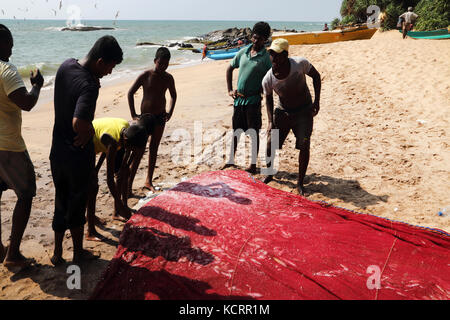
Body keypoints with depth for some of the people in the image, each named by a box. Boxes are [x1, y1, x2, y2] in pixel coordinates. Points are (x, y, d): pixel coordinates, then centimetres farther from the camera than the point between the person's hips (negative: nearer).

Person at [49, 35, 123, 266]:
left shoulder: (66, 65, -2)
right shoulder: (89, 85, -27)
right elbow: (79, 123, -41)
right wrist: (88, 131, -19)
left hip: (57, 150, 7)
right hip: (78, 154, -7)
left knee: (61, 201, 19)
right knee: (77, 203, 12)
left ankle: (58, 253, 32)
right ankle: (79, 253, 31)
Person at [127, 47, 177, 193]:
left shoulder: (168, 78, 1)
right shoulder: (145, 76, -10)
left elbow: (173, 96, 17)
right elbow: (130, 93, -4)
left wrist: (170, 112, 5)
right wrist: (133, 115, -8)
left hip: (160, 117, 4)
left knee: (154, 149, 9)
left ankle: (148, 181, 18)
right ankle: (129, 183, -1)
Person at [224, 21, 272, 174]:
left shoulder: (266, 57, -7)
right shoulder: (243, 52, 7)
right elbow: (230, 69, 17)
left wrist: (260, 91, -14)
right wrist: (230, 90, 10)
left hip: (253, 100, -5)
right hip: (238, 98, 5)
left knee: (254, 133, 2)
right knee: (236, 130, 15)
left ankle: (253, 165, 12)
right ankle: (231, 160, 30)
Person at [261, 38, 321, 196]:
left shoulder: (300, 64, -24)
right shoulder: (268, 80, -19)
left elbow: (316, 76, -4)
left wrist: (317, 101, -9)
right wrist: (271, 121, -8)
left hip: (304, 111, -1)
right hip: (283, 112, 2)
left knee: (304, 147, -11)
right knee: (270, 144, -2)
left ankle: (300, 183, 7)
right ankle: (269, 174, 26)